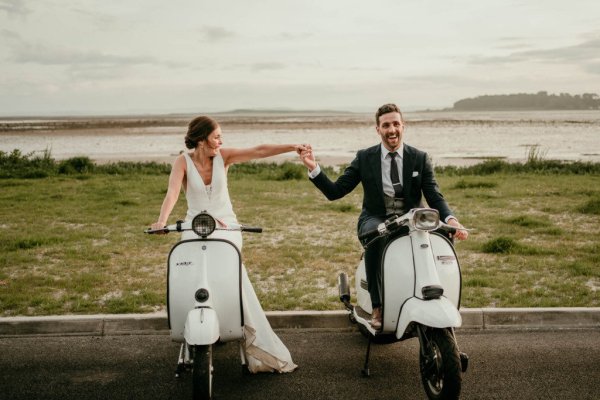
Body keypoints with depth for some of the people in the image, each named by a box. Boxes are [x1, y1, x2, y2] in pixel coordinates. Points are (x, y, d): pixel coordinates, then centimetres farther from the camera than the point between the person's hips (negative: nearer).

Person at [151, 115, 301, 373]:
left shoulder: (223, 156, 0)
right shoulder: (183, 161, -6)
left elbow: (259, 151, -8)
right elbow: (172, 191, -21)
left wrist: (293, 147, -17)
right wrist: (162, 220, -38)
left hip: (226, 225, 1)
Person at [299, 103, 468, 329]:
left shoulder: (420, 158, 6)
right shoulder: (364, 158, 5)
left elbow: (435, 196, -1)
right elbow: (335, 192, 2)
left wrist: (450, 219, -22)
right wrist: (313, 168, -14)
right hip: (376, 220, -1)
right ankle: (377, 306, -29)